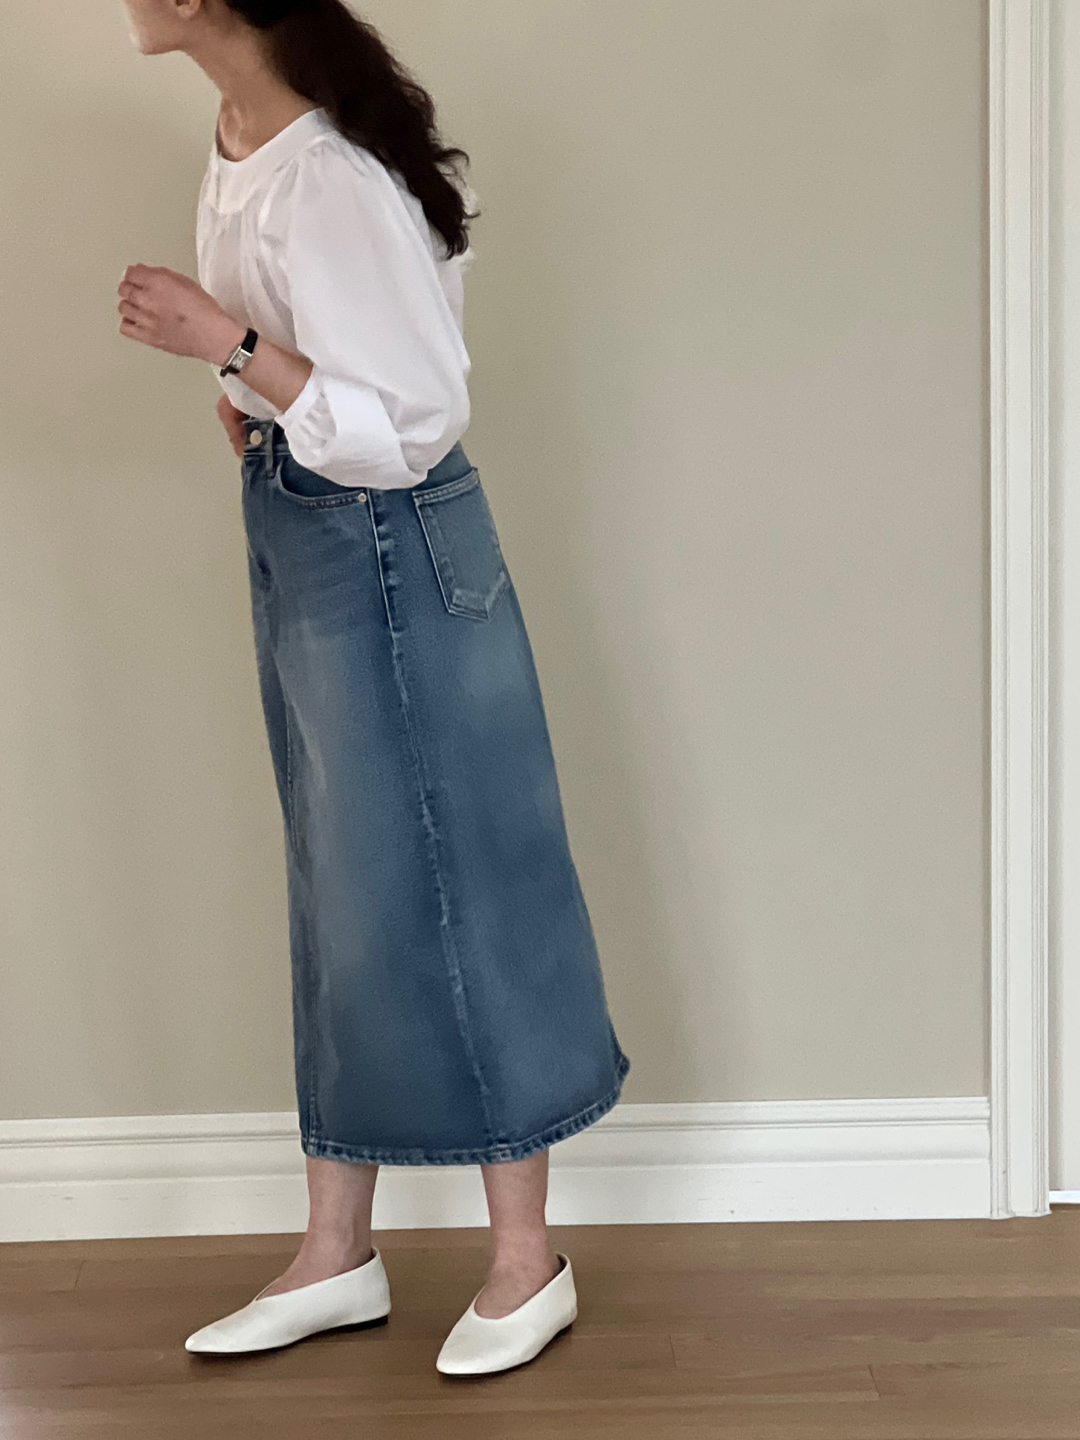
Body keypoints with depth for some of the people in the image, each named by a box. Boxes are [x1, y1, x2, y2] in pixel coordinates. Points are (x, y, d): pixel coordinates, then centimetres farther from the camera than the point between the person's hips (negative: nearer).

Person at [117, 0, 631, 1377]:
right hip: (295, 533, 9)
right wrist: (252, 387, 7)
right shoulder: (243, 132, 4)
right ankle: (338, 1255, 28)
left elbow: (409, 424, -24)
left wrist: (226, 343, -24)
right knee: (341, 896, 14)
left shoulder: (325, 181, -25)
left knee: (437, 888, 1)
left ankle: (527, 1258, 19)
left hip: (384, 551, -9)